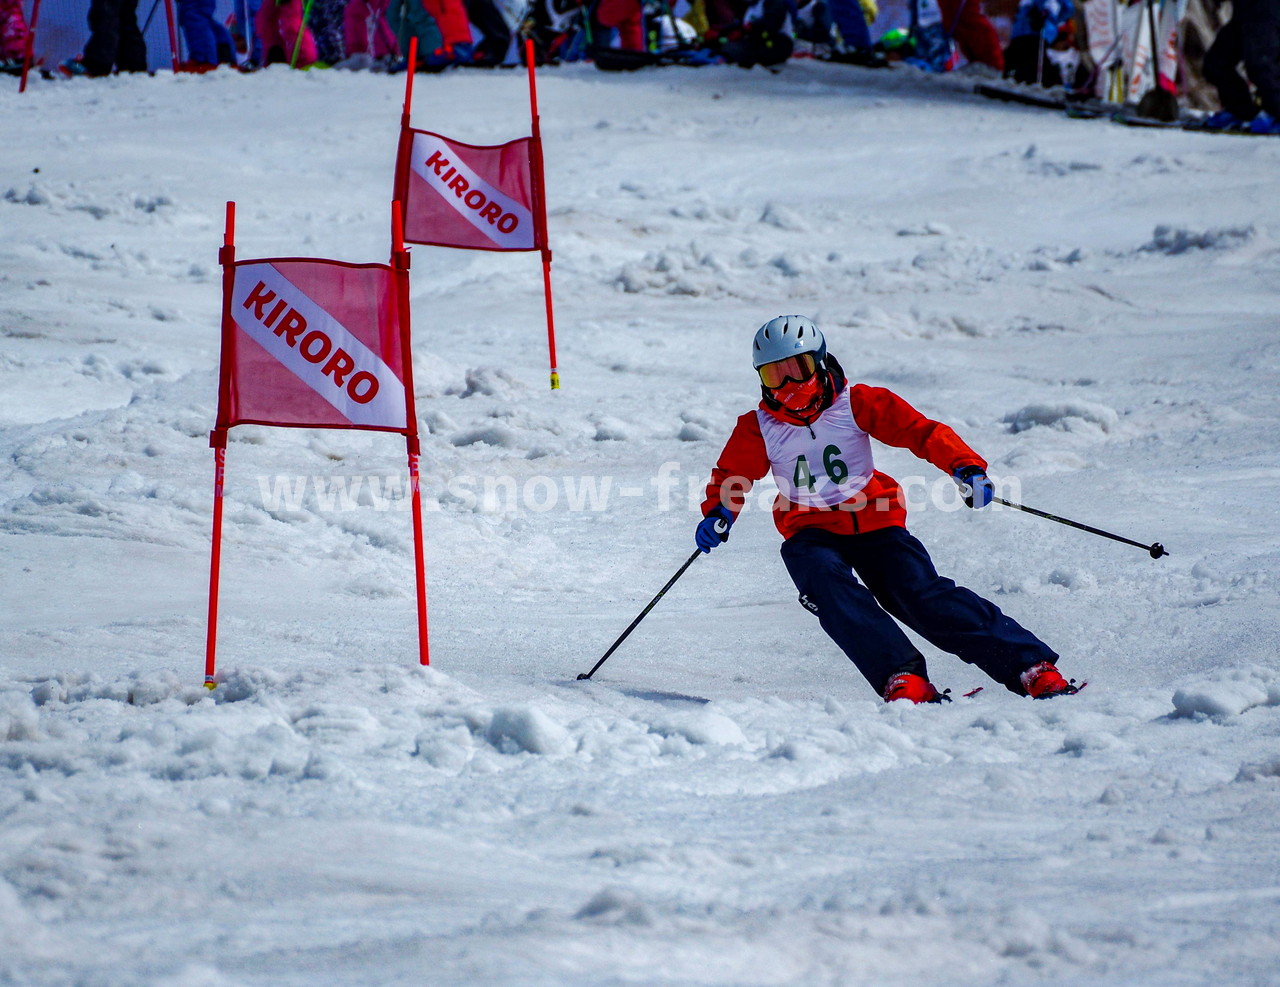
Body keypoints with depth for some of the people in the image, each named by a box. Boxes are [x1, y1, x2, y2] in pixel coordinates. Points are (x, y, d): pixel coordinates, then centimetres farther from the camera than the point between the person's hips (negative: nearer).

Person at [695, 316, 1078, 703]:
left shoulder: (855, 404, -3)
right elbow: (731, 475, 14)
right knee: (829, 587, -32)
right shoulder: (758, 428, 1)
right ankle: (901, 677, -42)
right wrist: (717, 515, -8)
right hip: (811, 534, 1)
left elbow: (921, 431, -6)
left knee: (925, 596, -18)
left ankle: (1032, 666, -19)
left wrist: (967, 468, -22)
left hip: (874, 524, -1)